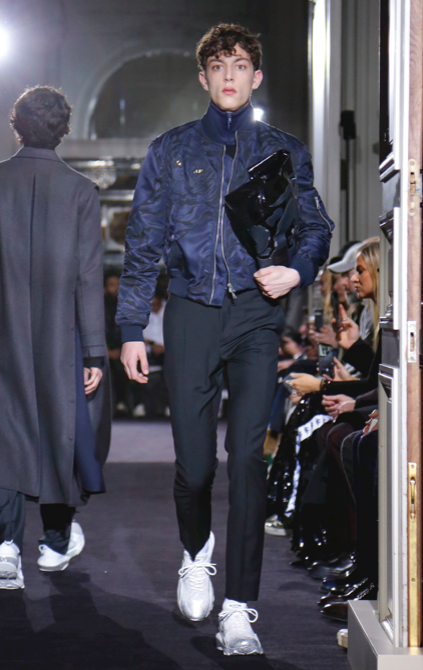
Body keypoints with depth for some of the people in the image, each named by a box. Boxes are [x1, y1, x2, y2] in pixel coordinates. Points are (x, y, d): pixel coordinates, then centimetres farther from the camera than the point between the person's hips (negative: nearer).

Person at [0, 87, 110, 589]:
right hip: (62, 336, 0)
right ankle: (57, 543, 26)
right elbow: (88, 276, -7)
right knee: (61, 429, 14)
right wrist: (95, 351, -4)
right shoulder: (80, 190, -7)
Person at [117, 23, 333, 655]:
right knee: (194, 461, -1)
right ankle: (197, 552, 31)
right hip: (191, 312, 1)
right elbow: (143, 244, 12)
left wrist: (297, 270, -11)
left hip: (256, 314, -1)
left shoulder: (284, 151, 13)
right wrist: (132, 329, 7)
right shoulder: (171, 151, 14)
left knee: (247, 455, -10)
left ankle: (239, 609, -5)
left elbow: (315, 228, 12)